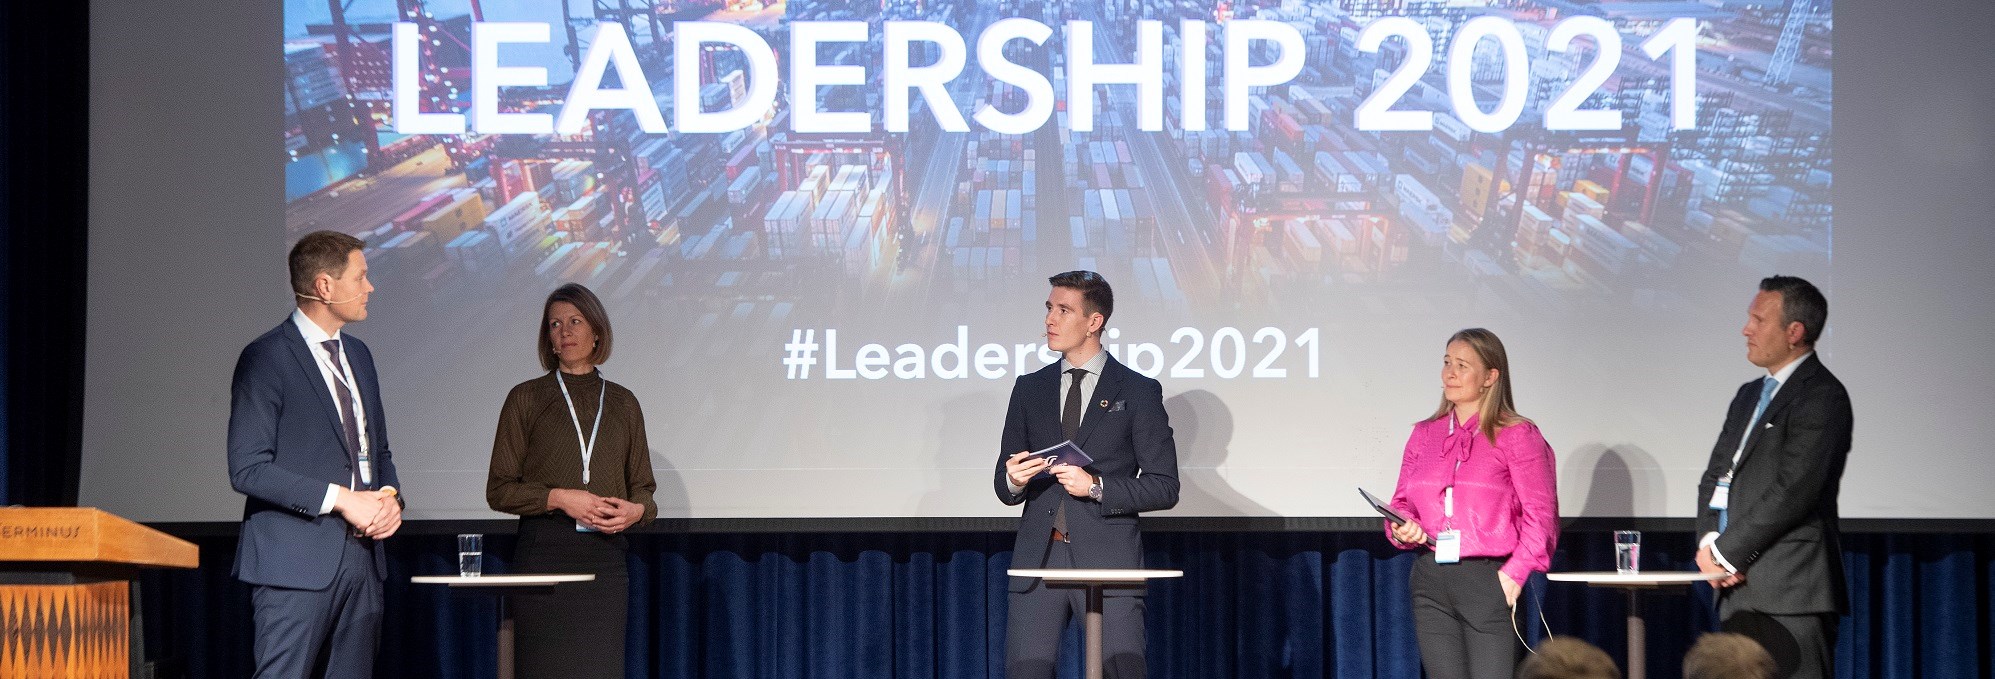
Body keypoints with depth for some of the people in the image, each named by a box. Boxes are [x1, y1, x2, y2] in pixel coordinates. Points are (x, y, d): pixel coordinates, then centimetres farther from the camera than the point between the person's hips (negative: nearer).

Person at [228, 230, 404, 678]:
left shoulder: (357, 354, 17)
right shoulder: (266, 358, -8)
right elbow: (248, 470, -14)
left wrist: (389, 497, 3)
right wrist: (340, 499, -18)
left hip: (362, 557, 8)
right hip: (297, 561, -7)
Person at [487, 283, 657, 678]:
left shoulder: (622, 403, 15)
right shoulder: (526, 399, 7)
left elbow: (642, 487, 16)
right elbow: (499, 490, 3)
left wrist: (636, 510, -7)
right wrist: (559, 498, -12)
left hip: (606, 554, 2)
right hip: (544, 553, -2)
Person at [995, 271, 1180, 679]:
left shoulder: (1139, 392, 3)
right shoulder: (1029, 389, 15)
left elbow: (1164, 487, 0)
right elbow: (1003, 487, 17)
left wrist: (1096, 487, -14)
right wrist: (1013, 481, -8)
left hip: (1108, 555, -3)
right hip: (1038, 555, 3)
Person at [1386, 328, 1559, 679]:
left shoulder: (1517, 436, -2)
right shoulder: (1424, 434, 13)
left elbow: (1541, 515, -6)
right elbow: (1402, 501, 18)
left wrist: (1515, 572, -13)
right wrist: (1401, 527, -4)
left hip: (1488, 581, -5)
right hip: (1431, 581, 5)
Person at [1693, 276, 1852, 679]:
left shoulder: (1821, 396, -8)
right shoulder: (1749, 396, 20)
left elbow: (1793, 490, -16)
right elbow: (1716, 476, 18)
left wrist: (1725, 553, -12)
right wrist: (1709, 542, -2)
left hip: (1791, 592, -8)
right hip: (1739, 590, 8)